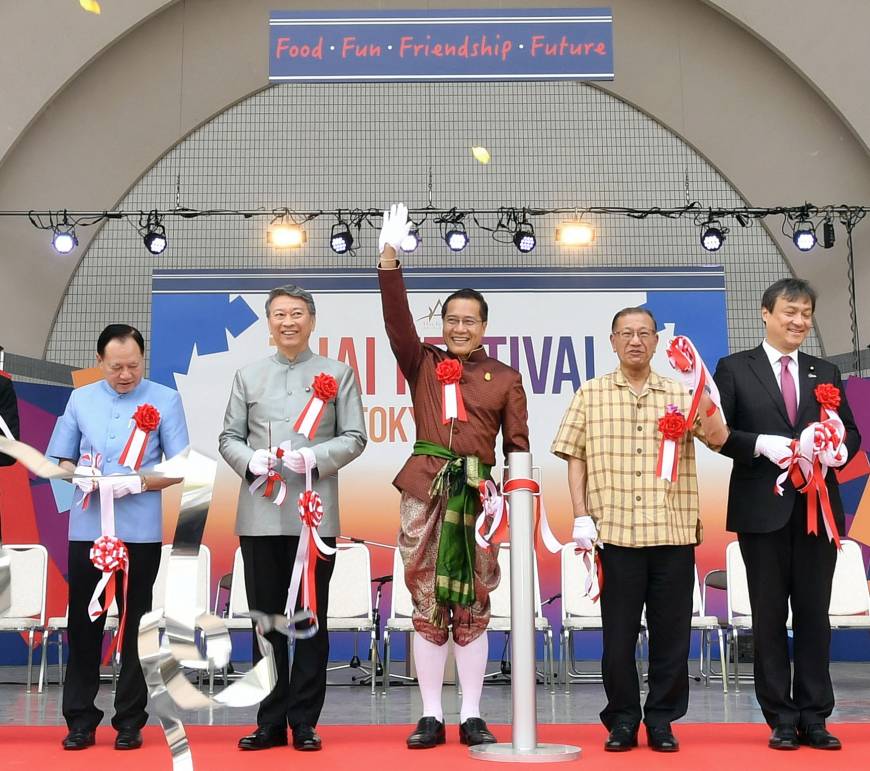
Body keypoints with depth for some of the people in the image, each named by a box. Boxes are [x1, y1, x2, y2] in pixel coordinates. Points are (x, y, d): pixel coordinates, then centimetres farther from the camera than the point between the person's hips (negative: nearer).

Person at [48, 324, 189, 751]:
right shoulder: (81, 399, 10)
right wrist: (80, 475, -11)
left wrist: (140, 482, -17)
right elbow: (60, 460, 11)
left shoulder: (165, 400, 2)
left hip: (140, 530, -2)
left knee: (135, 625, 5)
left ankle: (129, 721, 15)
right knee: (83, 624, 4)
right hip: (87, 528, 2)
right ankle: (80, 720, 15)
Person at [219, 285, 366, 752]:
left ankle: (304, 723, 12)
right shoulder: (248, 377, 12)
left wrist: (316, 457, -14)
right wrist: (250, 460, -10)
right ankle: (271, 722, 15)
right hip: (260, 515, 2)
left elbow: (354, 437, 3)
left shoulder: (337, 374, 6)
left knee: (311, 619, 3)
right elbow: (228, 437, 11)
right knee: (266, 618, 6)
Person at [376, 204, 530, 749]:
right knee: (428, 608, 3)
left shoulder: (506, 378, 9)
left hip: (477, 496, 0)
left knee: (473, 609, 5)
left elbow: (517, 446, 5)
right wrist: (390, 256, -15)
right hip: (426, 494, 0)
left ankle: (472, 717, 14)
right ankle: (432, 717, 11)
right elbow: (397, 319, -4)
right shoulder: (423, 364, 10)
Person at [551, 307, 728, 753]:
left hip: (673, 532, 1)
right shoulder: (591, 395, 8)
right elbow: (575, 458, 6)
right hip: (614, 532, -1)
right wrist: (581, 516, -2)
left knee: (671, 632, 4)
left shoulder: (679, 394, 10)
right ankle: (622, 721, 16)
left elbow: (717, 438, -1)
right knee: (618, 632, 4)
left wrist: (703, 390, -16)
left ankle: (662, 721, 16)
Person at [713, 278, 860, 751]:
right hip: (762, 509, -3)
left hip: (817, 508, 3)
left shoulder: (826, 374, 13)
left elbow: (850, 433, 10)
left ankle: (814, 718, 15)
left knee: (814, 614, 6)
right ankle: (781, 720, 12)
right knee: (769, 615, 4)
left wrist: (836, 449, -12)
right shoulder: (735, 369, 3)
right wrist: (762, 444, -18)